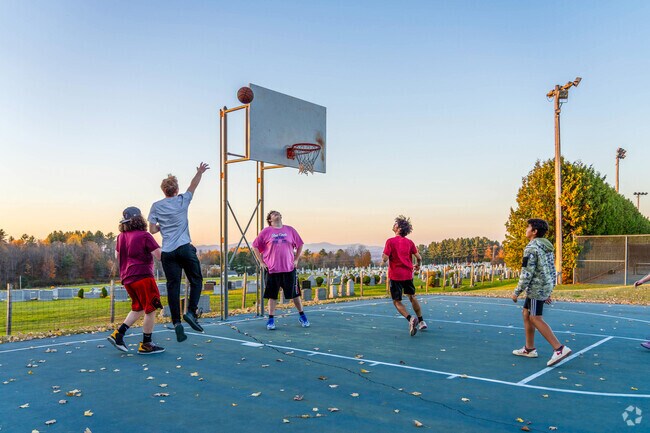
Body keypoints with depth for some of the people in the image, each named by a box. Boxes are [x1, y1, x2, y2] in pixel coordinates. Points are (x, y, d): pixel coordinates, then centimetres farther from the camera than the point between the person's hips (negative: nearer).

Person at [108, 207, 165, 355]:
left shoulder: (121, 237, 10)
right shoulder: (144, 236, -11)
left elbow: (117, 256, 24)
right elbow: (160, 256, -16)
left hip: (126, 278, 8)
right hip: (142, 276, -8)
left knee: (138, 308, 20)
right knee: (151, 309, 2)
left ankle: (118, 334, 12)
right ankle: (146, 344, 7)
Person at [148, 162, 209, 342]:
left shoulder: (156, 206, 7)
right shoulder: (182, 200, 6)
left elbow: (152, 230, 6)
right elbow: (193, 186, 24)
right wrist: (200, 172, 39)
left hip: (167, 252, 2)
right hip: (185, 248, -2)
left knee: (173, 287, 2)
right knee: (196, 280, 10)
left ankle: (176, 323, -2)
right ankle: (191, 312, -7)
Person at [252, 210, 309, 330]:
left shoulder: (290, 230, 5)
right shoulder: (266, 232, 0)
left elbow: (299, 245, 14)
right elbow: (255, 246, 5)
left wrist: (296, 260, 7)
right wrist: (261, 262, 1)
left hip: (289, 269, 1)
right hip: (272, 269, -1)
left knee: (294, 294, 8)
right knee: (272, 295, 4)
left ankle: (302, 316, 24)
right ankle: (271, 320, 15)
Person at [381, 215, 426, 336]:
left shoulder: (390, 241, -11)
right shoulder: (409, 242, 3)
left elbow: (385, 258, -16)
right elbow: (419, 257, 5)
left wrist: (382, 260, 7)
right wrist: (418, 266, 25)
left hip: (395, 276, -5)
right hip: (408, 274, 5)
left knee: (397, 301, 5)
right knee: (412, 297, 22)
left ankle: (410, 318, -18)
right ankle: (421, 321, 28)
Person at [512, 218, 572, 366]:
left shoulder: (531, 248, -15)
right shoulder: (546, 247, 14)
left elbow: (527, 273, -19)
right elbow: (552, 271, 18)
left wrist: (517, 292, -12)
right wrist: (548, 292, 23)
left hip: (537, 288, -10)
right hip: (546, 287, 10)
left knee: (536, 319, -7)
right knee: (526, 313, 16)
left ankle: (559, 349, -11)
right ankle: (529, 349, 22)